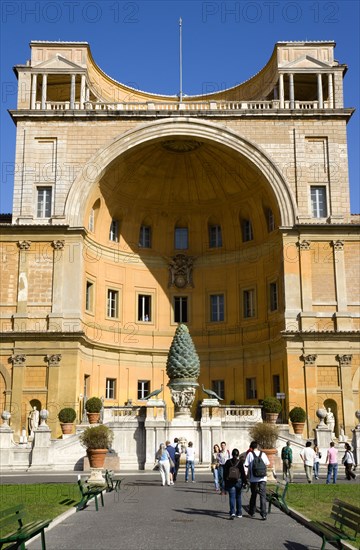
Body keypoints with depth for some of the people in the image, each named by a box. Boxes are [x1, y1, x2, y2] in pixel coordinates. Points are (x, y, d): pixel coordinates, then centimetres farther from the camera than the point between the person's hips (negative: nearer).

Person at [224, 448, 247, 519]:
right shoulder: (240, 462, -6)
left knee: (232, 497, -3)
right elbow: (243, 473, -6)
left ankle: (232, 513, -19)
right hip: (238, 481, 0)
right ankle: (239, 513, 22)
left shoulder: (228, 462, 0)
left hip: (230, 482, 0)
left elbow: (225, 473, 4)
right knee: (238, 497, 14)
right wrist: (245, 481, 2)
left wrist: (226, 482, 13)